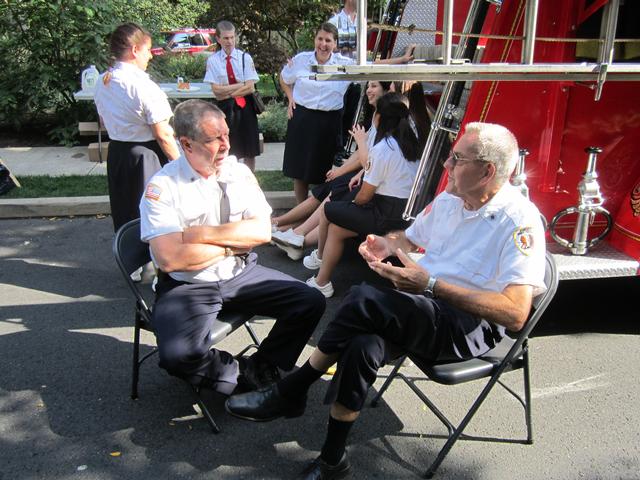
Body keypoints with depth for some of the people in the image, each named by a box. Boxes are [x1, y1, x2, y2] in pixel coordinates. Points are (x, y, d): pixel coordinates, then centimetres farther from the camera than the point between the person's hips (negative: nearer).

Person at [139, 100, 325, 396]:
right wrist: (233, 244, -11)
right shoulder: (162, 188, -11)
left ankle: (258, 369, 4)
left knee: (311, 302, -9)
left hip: (242, 273, 5)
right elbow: (170, 258, -21)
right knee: (178, 355, -30)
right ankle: (242, 376, -1)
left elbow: (262, 231, -5)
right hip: (187, 285, -4)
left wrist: (204, 234, -15)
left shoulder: (238, 172, 4)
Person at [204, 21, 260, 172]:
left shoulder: (245, 57, -2)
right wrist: (241, 84, -12)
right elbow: (216, 90, -9)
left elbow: (250, 88, -8)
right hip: (224, 108, 0)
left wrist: (226, 92, -10)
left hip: (244, 107, 0)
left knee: (249, 152, 7)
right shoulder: (213, 60, -2)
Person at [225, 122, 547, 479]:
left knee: (365, 300, -30)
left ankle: (292, 391, -11)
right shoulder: (449, 200, 10)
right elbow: (410, 238, 28)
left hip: (472, 329, -6)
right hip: (422, 313, 7)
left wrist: (431, 285, -29)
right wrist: (385, 244, 2)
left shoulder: (520, 220, -15)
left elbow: (515, 313, -24)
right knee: (363, 345, -28)